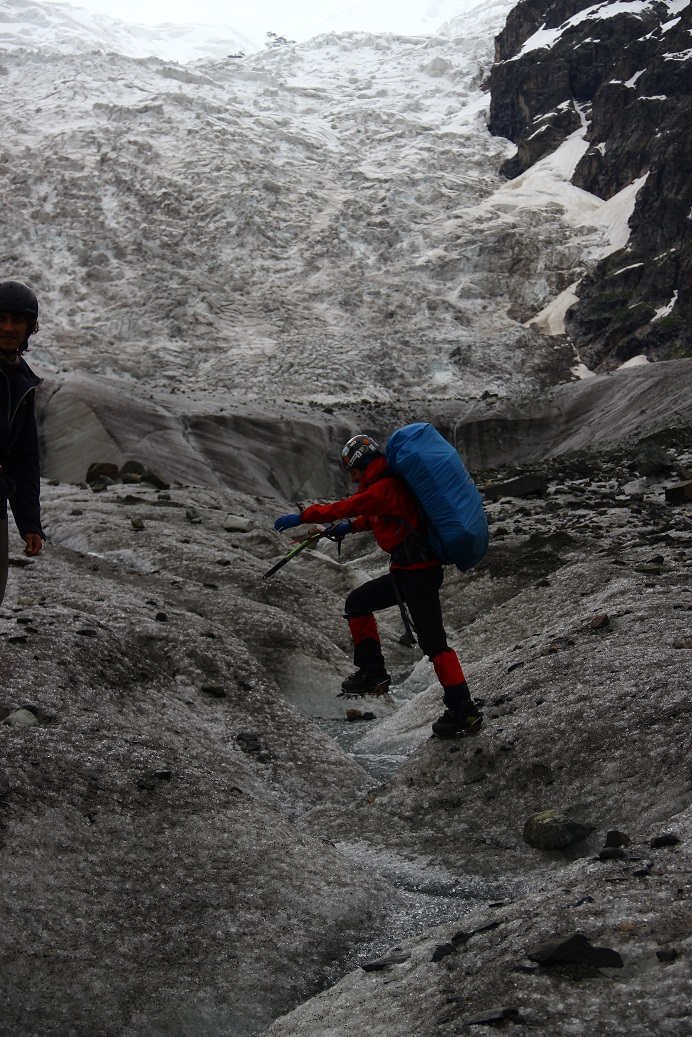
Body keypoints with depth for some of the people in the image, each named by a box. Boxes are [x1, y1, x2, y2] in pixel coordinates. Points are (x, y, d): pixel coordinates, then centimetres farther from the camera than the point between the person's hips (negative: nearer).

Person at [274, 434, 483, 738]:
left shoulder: (385, 487, -13)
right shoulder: (392, 484, 17)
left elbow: (346, 507, -16)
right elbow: (378, 517, 35)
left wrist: (302, 516, -9)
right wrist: (350, 526, 22)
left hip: (418, 572, -10)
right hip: (406, 571, 10)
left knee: (432, 641, -10)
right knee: (357, 602, 17)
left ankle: (464, 710, -7)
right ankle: (373, 672, 18)